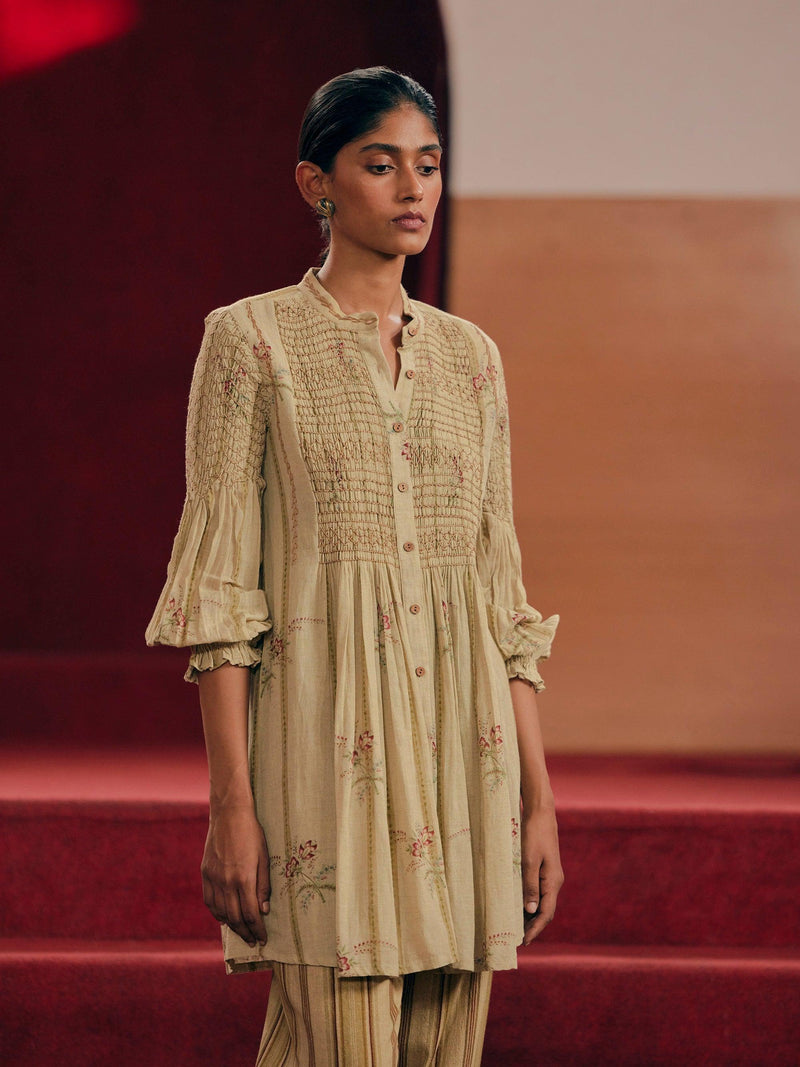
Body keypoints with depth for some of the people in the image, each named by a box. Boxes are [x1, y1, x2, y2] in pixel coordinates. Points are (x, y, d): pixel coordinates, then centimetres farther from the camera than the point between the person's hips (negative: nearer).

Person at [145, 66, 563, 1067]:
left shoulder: (469, 355, 14)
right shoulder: (251, 338, 0)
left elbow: (503, 590, 14)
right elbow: (219, 585, -5)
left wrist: (538, 797, 8)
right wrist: (230, 804, -12)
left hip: (464, 738, 5)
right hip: (327, 728, -5)